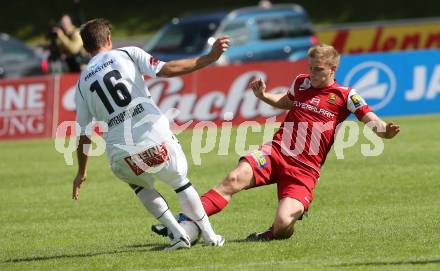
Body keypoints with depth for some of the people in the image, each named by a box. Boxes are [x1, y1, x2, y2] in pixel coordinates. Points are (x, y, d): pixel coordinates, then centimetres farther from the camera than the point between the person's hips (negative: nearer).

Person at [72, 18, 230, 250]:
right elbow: (167, 70, -5)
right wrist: (209, 58, -3)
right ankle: (210, 236, 26)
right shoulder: (127, 54, 8)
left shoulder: (82, 84, 16)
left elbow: (84, 135, 19)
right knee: (180, 182, 24)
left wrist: (81, 173, 30)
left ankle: (178, 235, 21)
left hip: (121, 156, 2)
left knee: (139, 184, 33)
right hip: (155, 139, -2)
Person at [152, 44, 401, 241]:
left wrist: (385, 130, -29)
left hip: (305, 169, -3)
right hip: (276, 153, 3)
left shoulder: (345, 96, 0)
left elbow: (371, 120, -6)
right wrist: (263, 96, 16)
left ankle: (271, 235, 15)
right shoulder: (301, 83, 14)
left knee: (283, 225, -23)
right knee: (234, 179, -25)